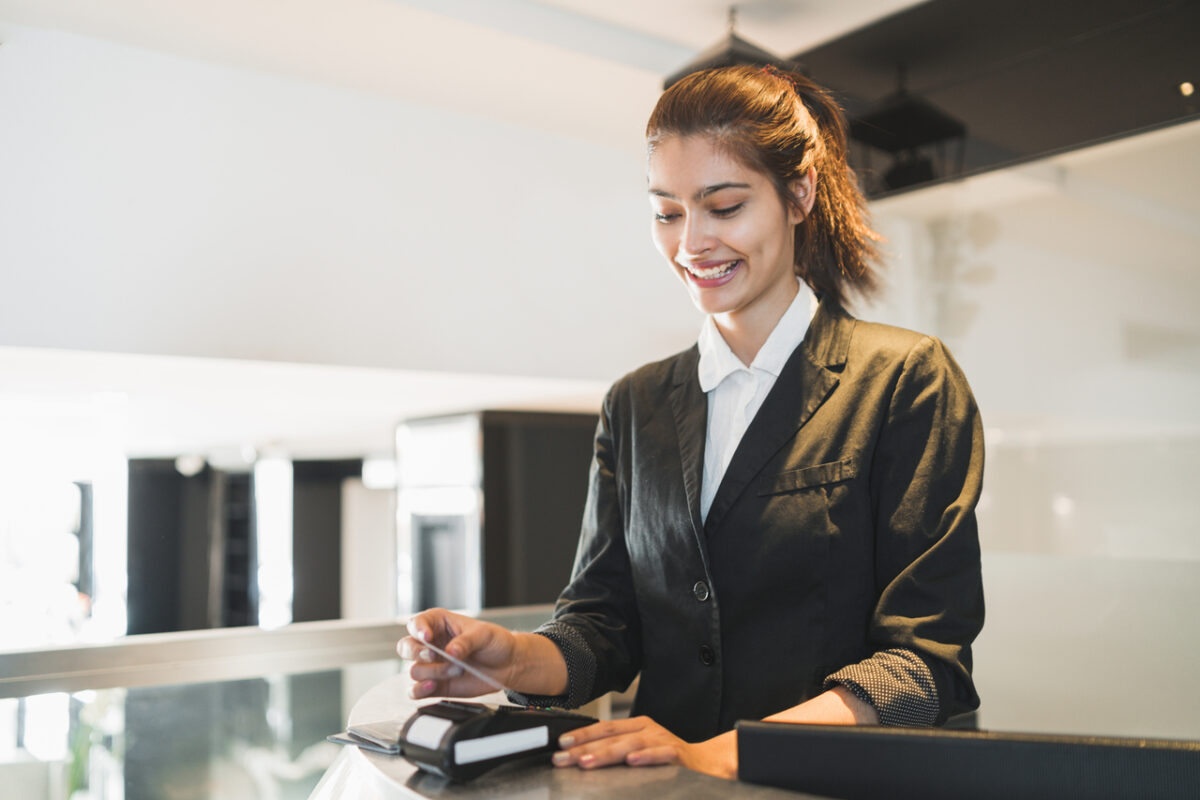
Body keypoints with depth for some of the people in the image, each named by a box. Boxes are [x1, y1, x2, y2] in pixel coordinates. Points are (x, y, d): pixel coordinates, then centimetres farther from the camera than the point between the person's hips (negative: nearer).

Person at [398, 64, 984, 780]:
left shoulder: (907, 380, -2)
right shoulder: (635, 406, 12)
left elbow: (926, 656, -9)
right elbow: (604, 624, 9)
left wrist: (719, 755, -21)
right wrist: (517, 660, -12)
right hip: (660, 785, 2)